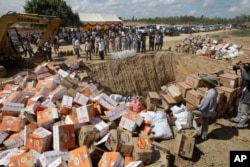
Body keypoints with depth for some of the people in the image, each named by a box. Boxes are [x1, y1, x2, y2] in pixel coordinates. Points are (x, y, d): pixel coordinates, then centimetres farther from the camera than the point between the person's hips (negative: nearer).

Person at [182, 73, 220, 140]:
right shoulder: (214, 90, -6)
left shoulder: (209, 95, -36)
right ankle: (203, 136, 44)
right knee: (205, 123, 25)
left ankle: (189, 125, 10)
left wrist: (194, 108, -16)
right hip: (210, 110, 9)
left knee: (191, 111, -7)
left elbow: (202, 107, -29)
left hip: (207, 111, -9)